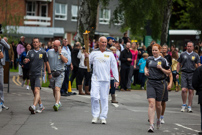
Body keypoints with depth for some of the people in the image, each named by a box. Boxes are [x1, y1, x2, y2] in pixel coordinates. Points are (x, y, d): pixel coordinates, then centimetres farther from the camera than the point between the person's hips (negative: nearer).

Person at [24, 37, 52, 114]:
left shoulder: (43, 53, 5)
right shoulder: (30, 52, 11)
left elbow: (47, 63, 12)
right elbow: (26, 60, -2)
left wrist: (49, 73, 13)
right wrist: (25, 61, -26)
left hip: (39, 74, -5)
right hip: (31, 74, 5)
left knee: (37, 90, -21)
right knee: (34, 92, 11)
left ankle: (33, 106, -36)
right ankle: (41, 106, 27)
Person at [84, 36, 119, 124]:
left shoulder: (110, 54, 5)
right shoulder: (94, 53, 5)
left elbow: (114, 67, 6)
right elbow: (86, 64, 7)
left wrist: (116, 80, 1)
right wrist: (86, 57, -14)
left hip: (106, 79, 0)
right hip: (95, 79, 0)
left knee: (104, 98, 3)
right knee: (94, 97, -10)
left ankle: (103, 117, 10)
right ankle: (95, 116, 3)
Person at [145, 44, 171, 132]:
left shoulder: (163, 61, -1)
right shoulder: (149, 59, 9)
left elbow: (168, 72, 2)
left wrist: (161, 68, -14)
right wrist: (146, 71, 6)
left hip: (160, 83, -1)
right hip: (150, 83, 1)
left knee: (158, 104, 9)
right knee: (151, 103, -13)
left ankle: (158, 119, 40)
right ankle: (151, 125, -17)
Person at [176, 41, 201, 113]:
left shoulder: (195, 55, 6)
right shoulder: (182, 54, 7)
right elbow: (179, 64, 13)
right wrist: (177, 73, 7)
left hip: (192, 74, 0)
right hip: (184, 73, 0)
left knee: (191, 91, 1)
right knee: (183, 90, -13)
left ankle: (189, 106, 10)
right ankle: (184, 104, 5)